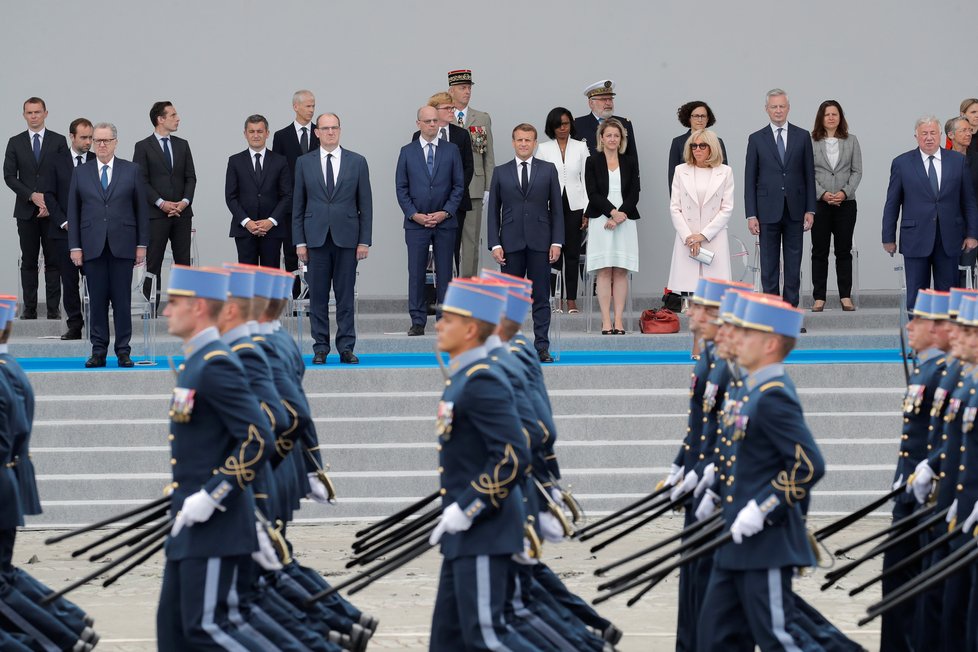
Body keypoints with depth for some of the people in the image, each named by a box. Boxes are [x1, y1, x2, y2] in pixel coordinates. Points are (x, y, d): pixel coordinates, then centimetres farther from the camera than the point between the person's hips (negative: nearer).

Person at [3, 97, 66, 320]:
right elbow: (9, 176, 3)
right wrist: (32, 196, -10)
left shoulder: (58, 141, 5)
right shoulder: (15, 143, 8)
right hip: (26, 210, 1)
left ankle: (53, 308, -1)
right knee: (28, 261, 2)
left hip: (52, 209, -1)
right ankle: (29, 308, 4)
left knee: (53, 261, -2)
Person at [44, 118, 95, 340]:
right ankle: (74, 325, 6)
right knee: (69, 280, 1)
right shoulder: (58, 162, 6)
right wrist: (63, 222, -5)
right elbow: (50, 195, 5)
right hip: (64, 230, 1)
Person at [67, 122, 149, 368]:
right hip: (93, 246, 1)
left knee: (122, 300, -1)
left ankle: (123, 351, 4)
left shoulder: (131, 170, 6)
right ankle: (98, 351, 5)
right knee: (97, 300, 1)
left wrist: (142, 244, 1)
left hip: (122, 246, -1)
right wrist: (74, 246, 0)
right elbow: (73, 212, 7)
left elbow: (141, 209, 6)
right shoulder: (80, 173, 9)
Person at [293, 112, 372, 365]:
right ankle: (320, 347, 7)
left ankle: (346, 347, 5)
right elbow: (298, 205, 7)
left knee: (345, 295, 1)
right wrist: (299, 242, 0)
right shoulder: (304, 163, 6)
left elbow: (365, 204, 5)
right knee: (318, 296, 2)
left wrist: (365, 240, -2)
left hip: (346, 237, 0)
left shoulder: (357, 162, 5)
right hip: (316, 237, 0)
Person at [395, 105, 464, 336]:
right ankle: (418, 321, 2)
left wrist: (446, 212, -7)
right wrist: (414, 214, -7)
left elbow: (459, 185, 4)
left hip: (445, 221, 0)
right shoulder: (407, 152, 5)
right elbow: (401, 187, 4)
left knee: (444, 273, 3)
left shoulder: (451, 150, 5)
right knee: (416, 273, -1)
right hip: (416, 222, 0)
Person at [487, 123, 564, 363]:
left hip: (540, 243, 0)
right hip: (511, 244, 0)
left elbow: (557, 208, 6)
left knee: (541, 298, 0)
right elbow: (493, 211, 6)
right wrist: (494, 244, -3)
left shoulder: (548, 170, 7)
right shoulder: (500, 172, 8)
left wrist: (557, 242, -3)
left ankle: (542, 347, 2)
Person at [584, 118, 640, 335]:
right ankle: (606, 321, -4)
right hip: (601, 221, -2)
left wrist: (620, 215, -11)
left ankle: (619, 320, 0)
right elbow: (593, 194, -3)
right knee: (604, 272, -4)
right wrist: (612, 212, -14)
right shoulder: (593, 163, 5)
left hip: (625, 221, 2)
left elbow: (634, 194, 4)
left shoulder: (629, 163, 11)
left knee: (621, 272, 0)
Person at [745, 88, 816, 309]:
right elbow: (750, 180, 3)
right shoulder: (756, 139, 4)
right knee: (769, 263, 1)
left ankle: (791, 307, 8)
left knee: (793, 263, 3)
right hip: (768, 210, -1)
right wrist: (751, 215, -4)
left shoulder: (802, 137, 6)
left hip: (795, 209, 1)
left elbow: (809, 175, 7)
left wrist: (810, 210, 0)